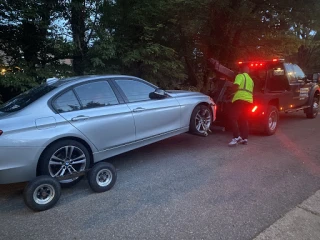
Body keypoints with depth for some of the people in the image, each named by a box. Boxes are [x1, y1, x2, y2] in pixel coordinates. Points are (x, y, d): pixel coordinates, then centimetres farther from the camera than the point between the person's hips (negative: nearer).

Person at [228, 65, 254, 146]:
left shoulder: (240, 76, 2)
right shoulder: (251, 80, 27)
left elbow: (235, 86, -12)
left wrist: (233, 91, 6)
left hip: (240, 99, -8)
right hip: (249, 100, 8)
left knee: (233, 118, -10)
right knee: (244, 120, 13)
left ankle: (237, 137, -20)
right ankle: (245, 138, 12)